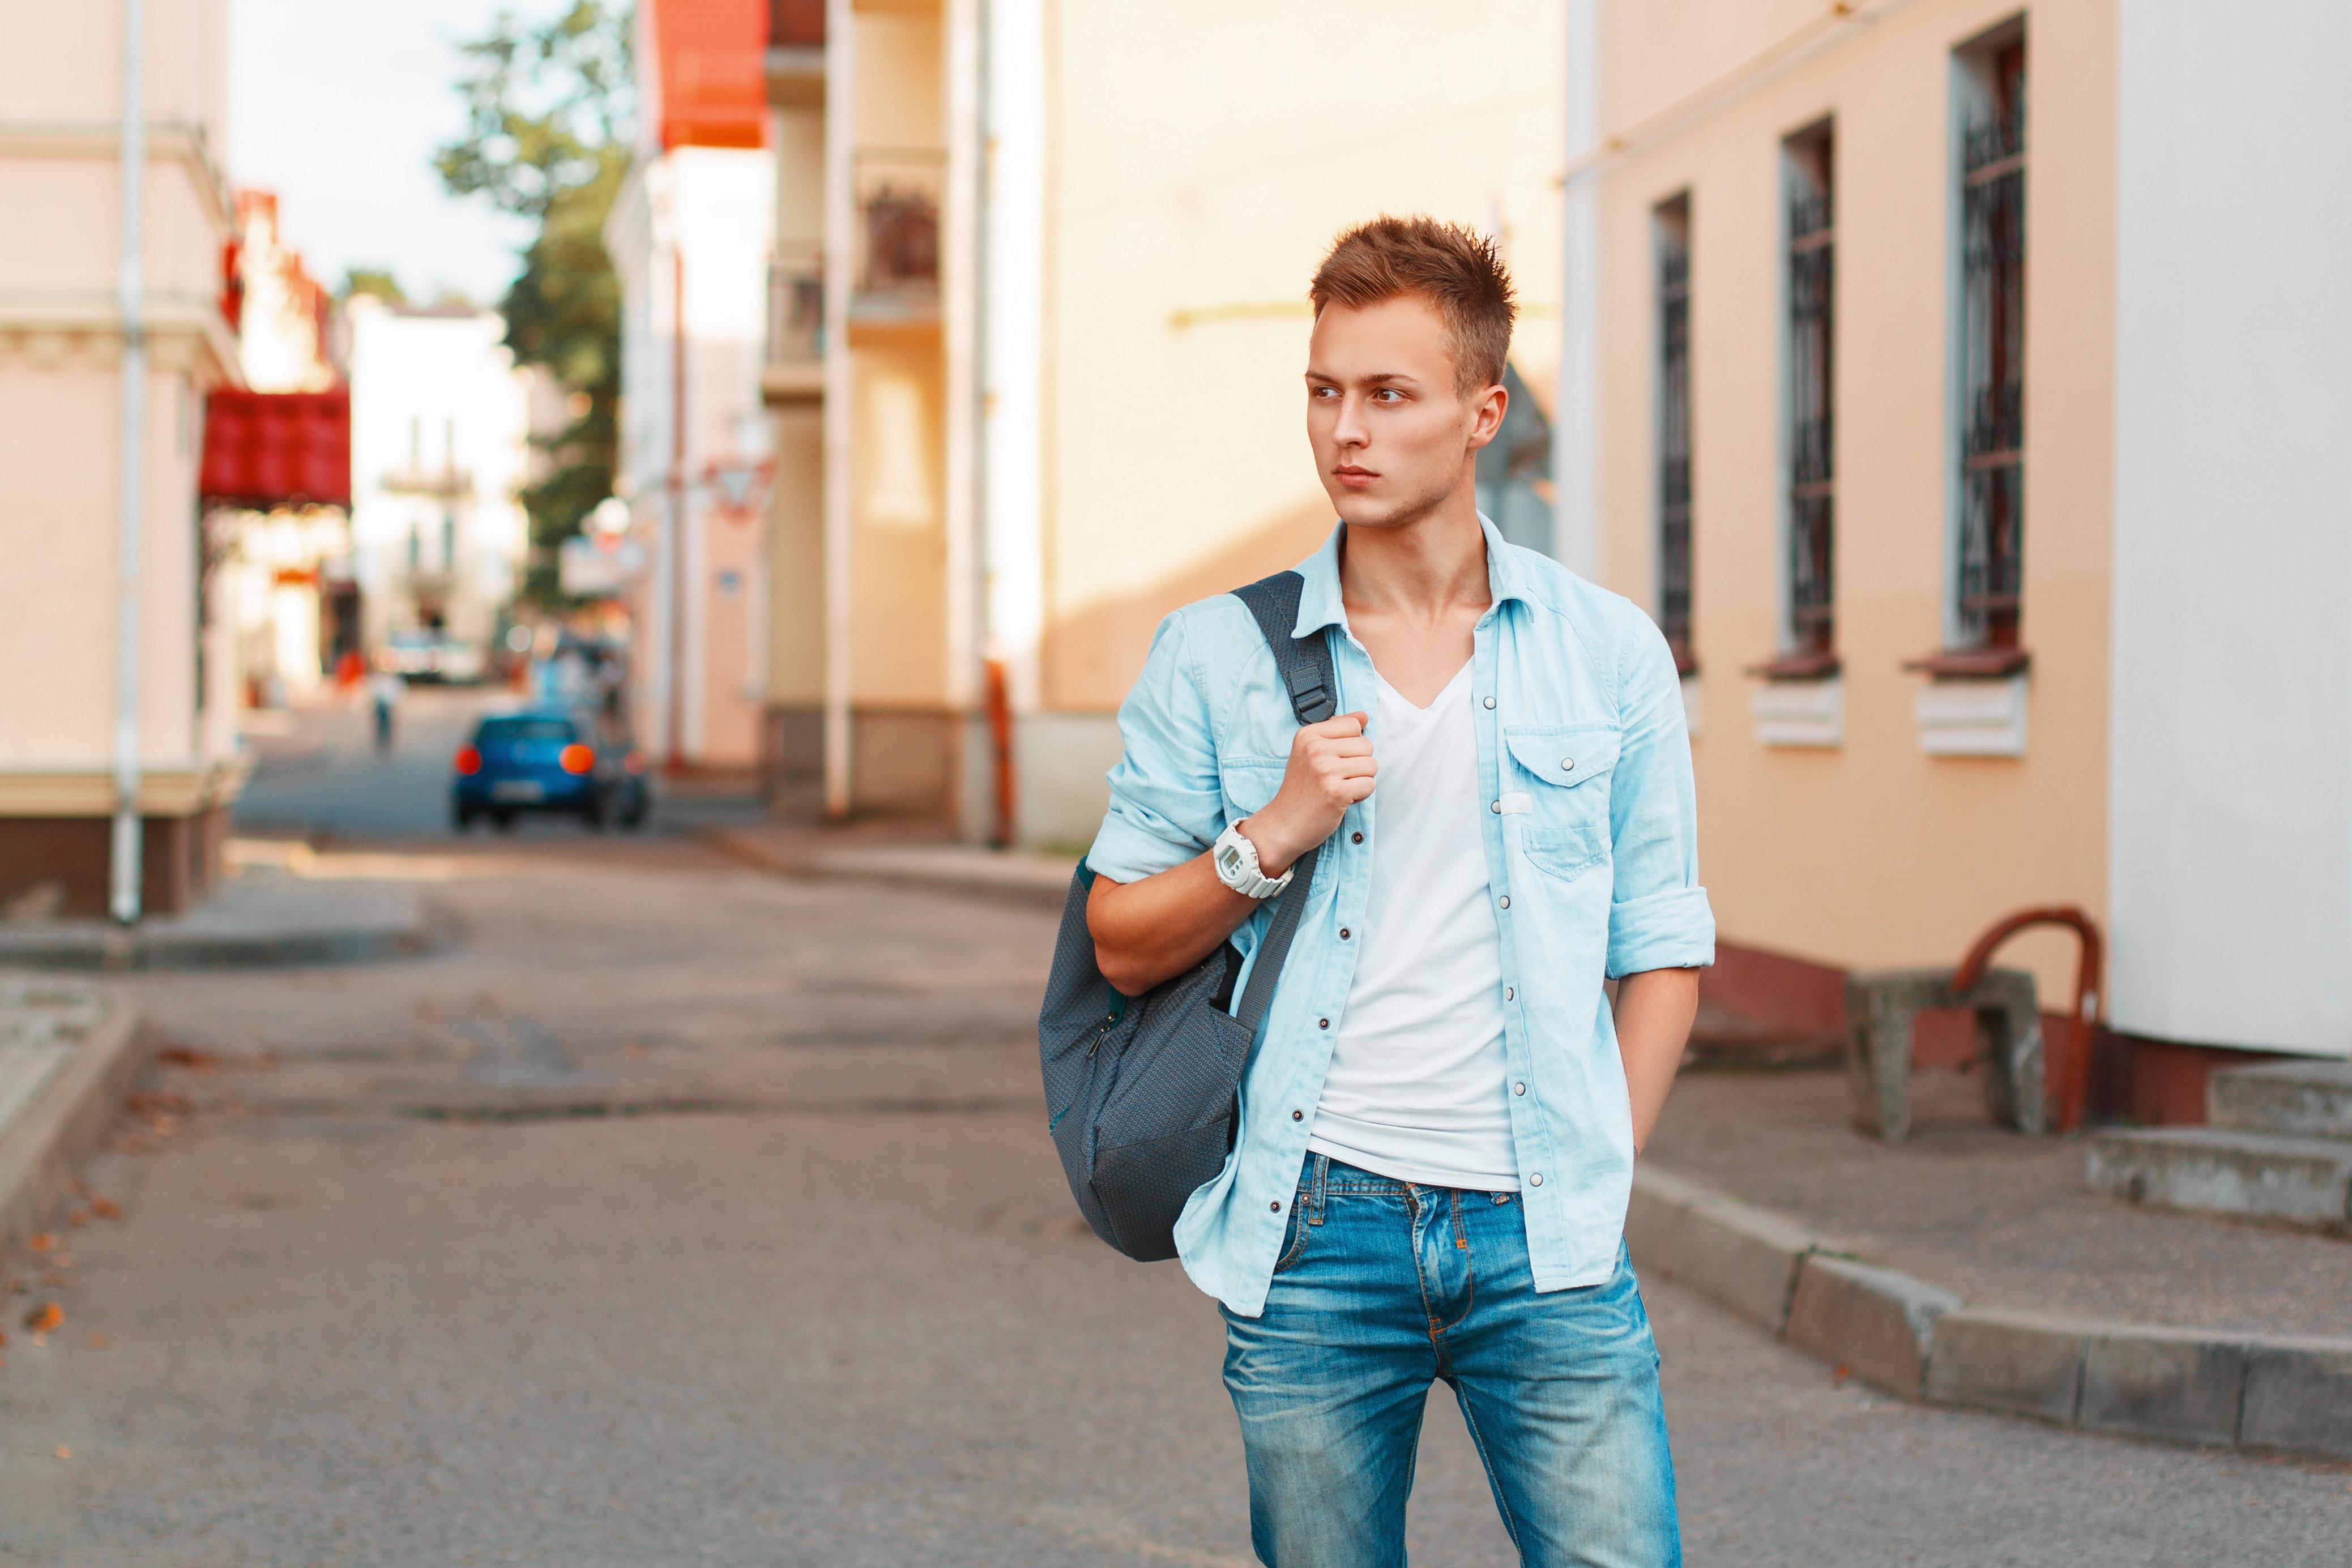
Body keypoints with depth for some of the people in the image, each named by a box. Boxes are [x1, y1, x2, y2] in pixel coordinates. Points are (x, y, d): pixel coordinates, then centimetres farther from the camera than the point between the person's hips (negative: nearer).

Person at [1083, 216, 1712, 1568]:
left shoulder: (1612, 654, 6)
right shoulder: (1215, 658, 4)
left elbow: (1662, 949, 9)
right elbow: (1123, 947, 7)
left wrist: (1595, 1185, 2)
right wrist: (1272, 837, -9)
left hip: (1542, 1233, 0)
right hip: (1313, 1229, 0)